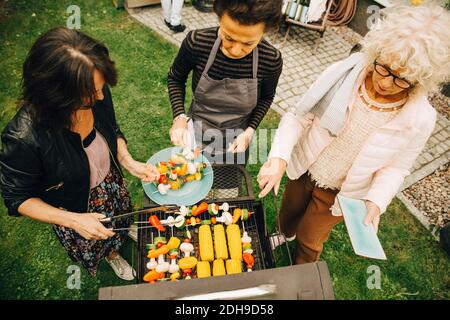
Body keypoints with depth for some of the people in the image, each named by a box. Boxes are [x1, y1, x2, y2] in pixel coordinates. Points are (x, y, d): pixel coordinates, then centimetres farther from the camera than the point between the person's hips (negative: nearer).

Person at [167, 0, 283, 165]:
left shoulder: (271, 59, -24)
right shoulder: (196, 42, -26)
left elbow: (266, 98, -3)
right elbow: (175, 78, -6)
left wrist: (249, 132, -15)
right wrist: (179, 117, -19)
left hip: (236, 140, 0)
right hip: (197, 132, 0)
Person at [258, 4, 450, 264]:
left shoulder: (420, 118, -22)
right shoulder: (344, 72, -24)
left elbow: (395, 167, -8)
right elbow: (298, 116, -20)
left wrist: (376, 201, -24)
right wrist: (279, 158, -34)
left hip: (339, 193, -1)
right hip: (302, 169, 2)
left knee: (309, 240, 20)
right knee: (289, 215, 30)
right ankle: (286, 235, 69)